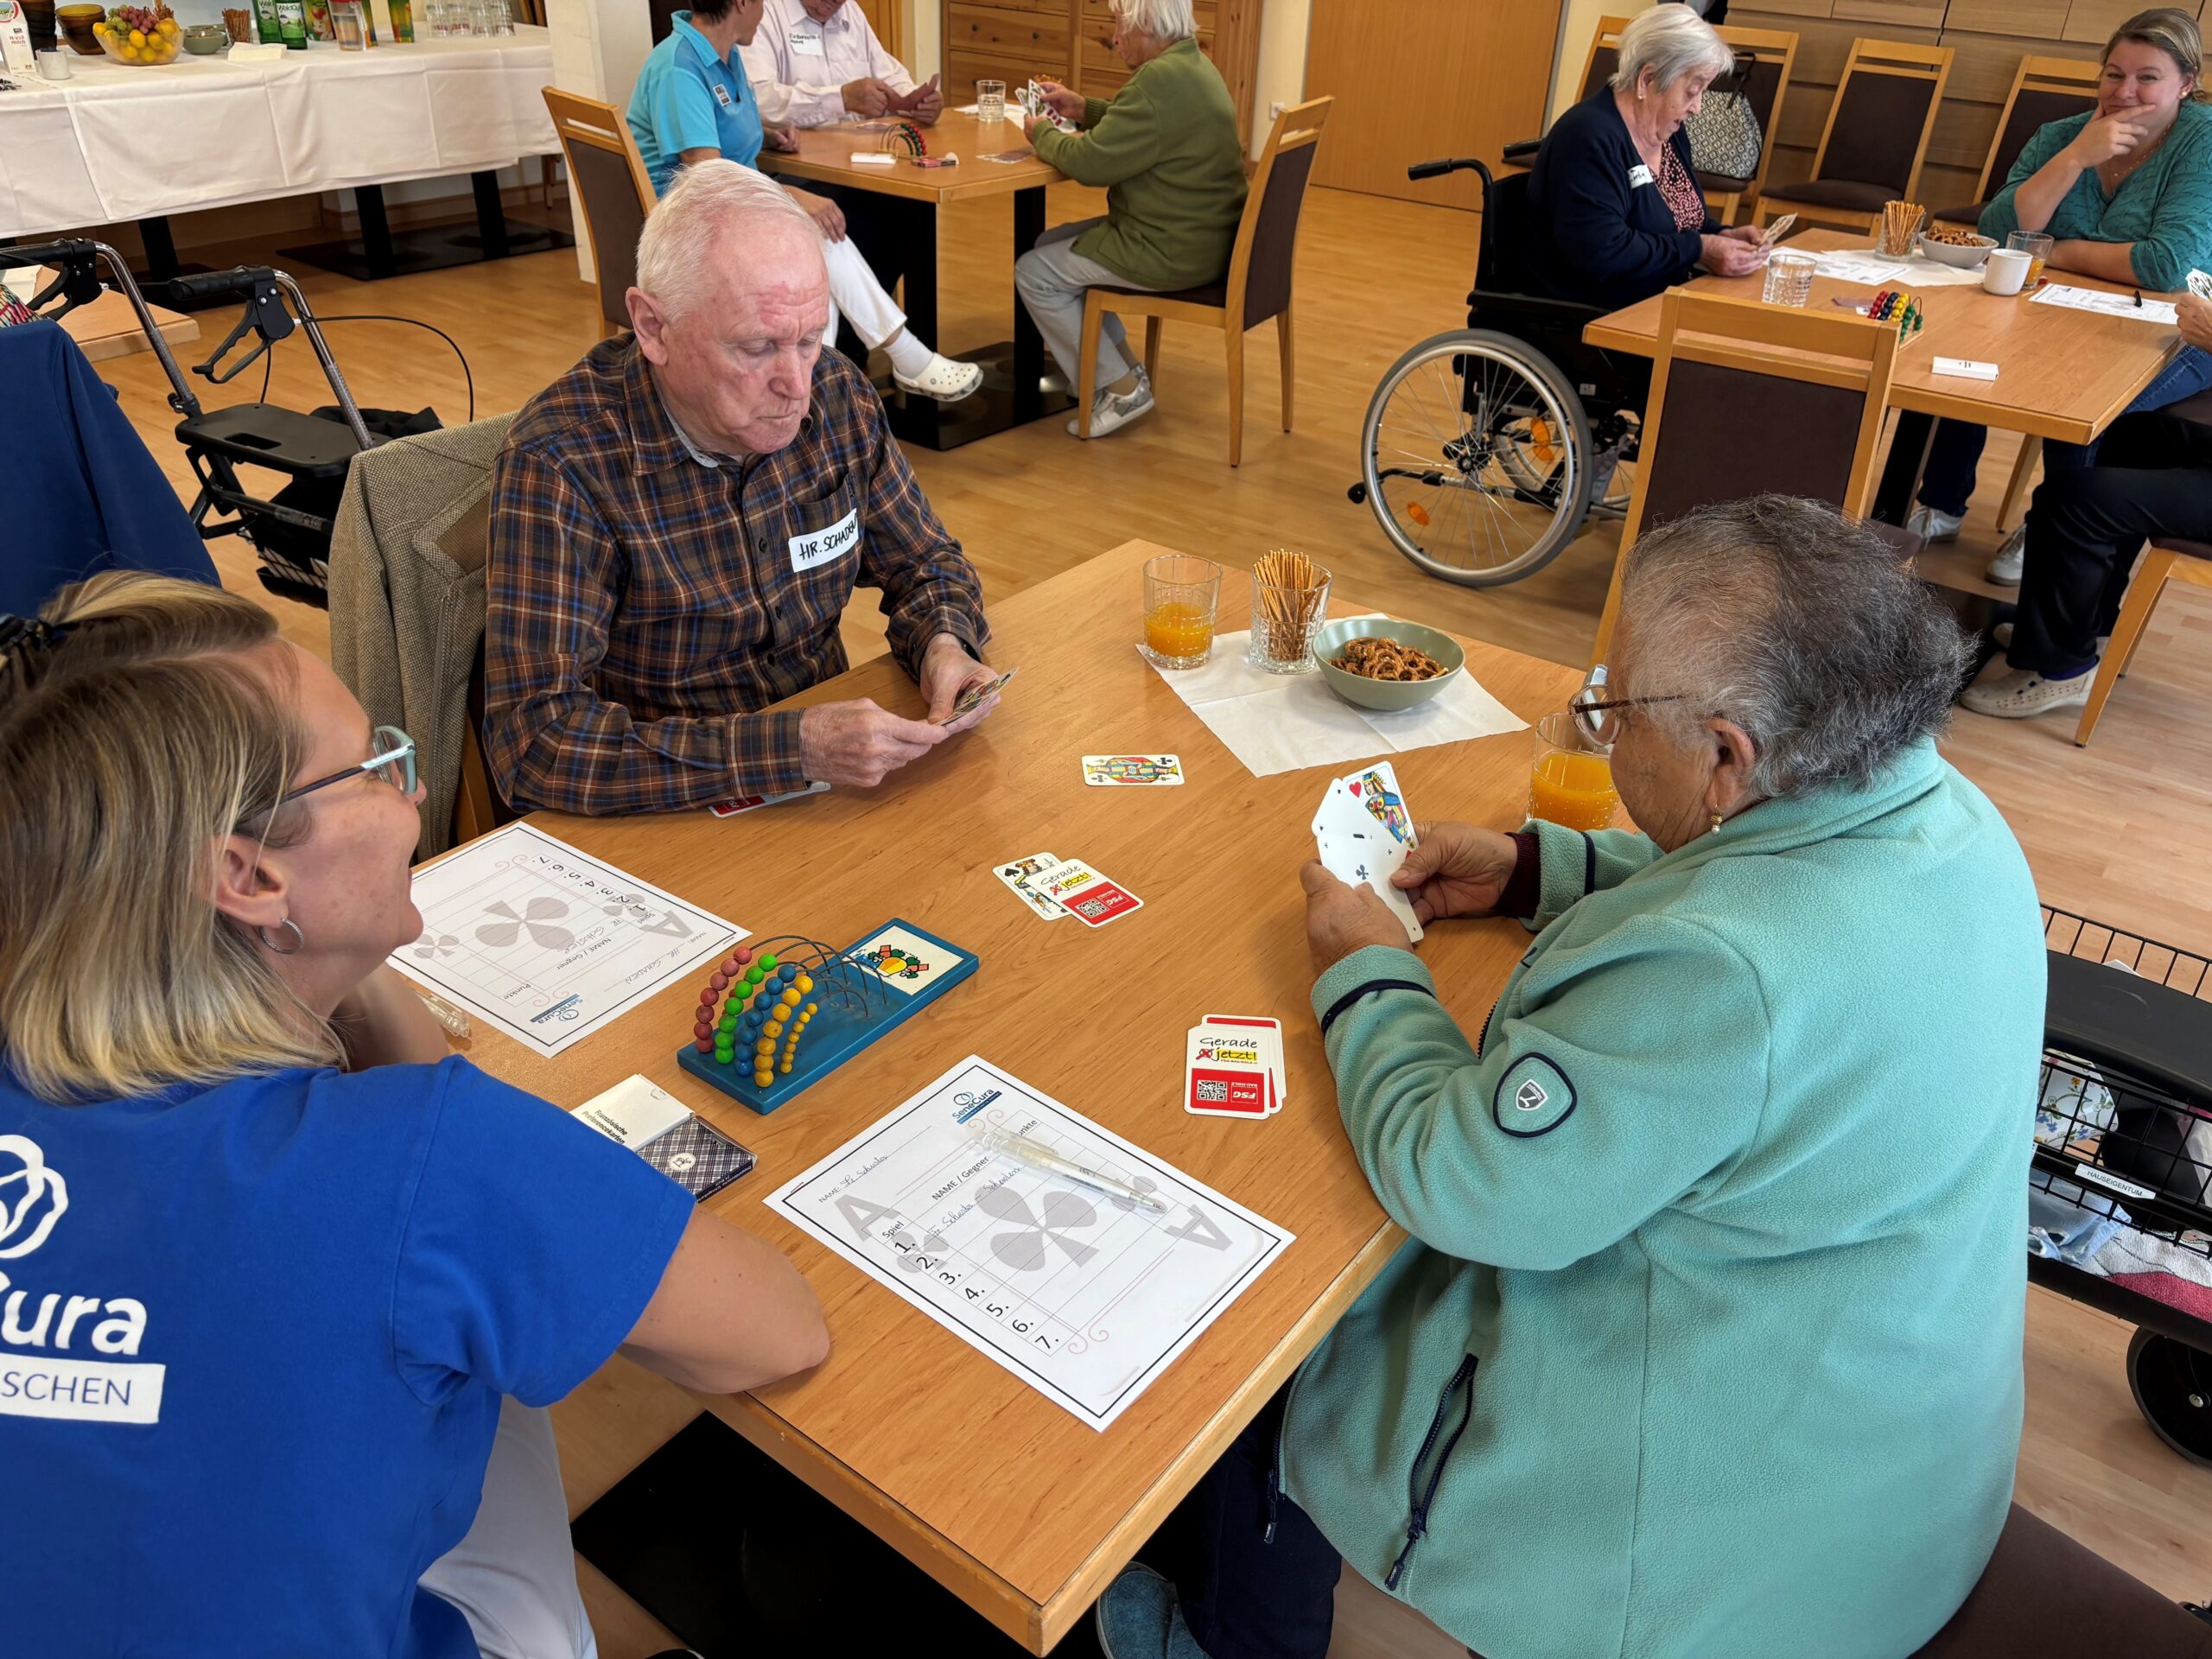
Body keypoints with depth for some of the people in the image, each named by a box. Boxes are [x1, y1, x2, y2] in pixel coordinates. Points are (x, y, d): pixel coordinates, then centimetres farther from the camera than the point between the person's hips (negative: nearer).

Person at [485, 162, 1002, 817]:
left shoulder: (837, 396, -4)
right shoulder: (558, 462, -20)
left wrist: (944, 646, -13)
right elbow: (534, 739, -27)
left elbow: (926, 563, 10)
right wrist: (792, 748, -35)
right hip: (665, 822, -5)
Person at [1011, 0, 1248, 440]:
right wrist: (1082, 109, 15)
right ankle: (1125, 366, 21)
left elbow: (1091, 163, -22)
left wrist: (1042, 134, -3)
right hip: (1198, 234, 11)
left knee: (1033, 274, 0)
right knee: (1051, 245, 20)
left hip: (1171, 252, -11)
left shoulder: (1160, 81, -22)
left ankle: (1122, 389, 2)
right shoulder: (1192, 65, 11)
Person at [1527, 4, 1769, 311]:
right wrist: (1701, 250, -20)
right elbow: (1600, 253, -28)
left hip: (1659, 308, 9)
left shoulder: (1668, 132, 11)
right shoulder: (1589, 139, -19)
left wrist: (1722, 237, 1)